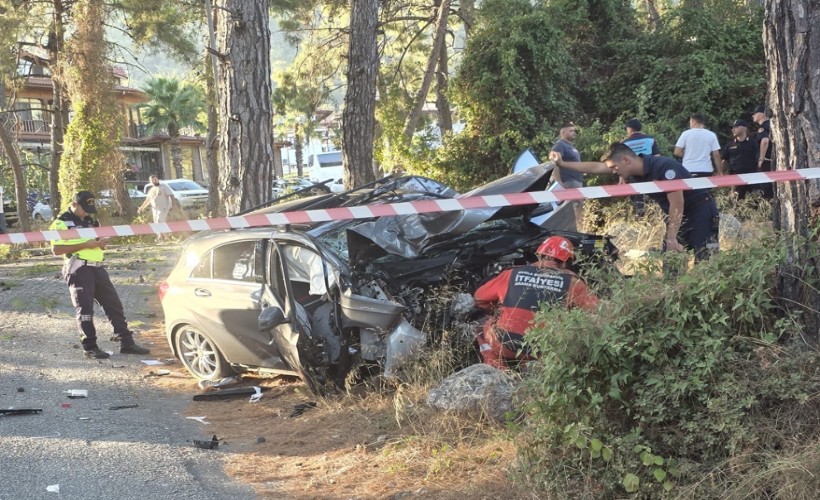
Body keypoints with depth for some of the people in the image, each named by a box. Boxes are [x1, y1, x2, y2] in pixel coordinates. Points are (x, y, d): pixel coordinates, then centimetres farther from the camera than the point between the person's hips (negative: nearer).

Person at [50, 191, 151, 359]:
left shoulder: (90, 221, 19)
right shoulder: (62, 223, -4)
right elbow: (56, 249, -15)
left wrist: (100, 243, 5)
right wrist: (85, 245, -18)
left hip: (97, 268, 7)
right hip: (79, 269, -7)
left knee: (114, 304, 5)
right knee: (85, 309, -5)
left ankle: (126, 343, 9)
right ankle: (90, 348, 3)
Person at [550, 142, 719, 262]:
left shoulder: (664, 167, -26)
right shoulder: (634, 173, -4)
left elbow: (677, 204, -26)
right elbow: (596, 167, 1)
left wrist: (671, 238, -24)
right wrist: (562, 163, 0)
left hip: (701, 212, -8)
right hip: (678, 216, 8)